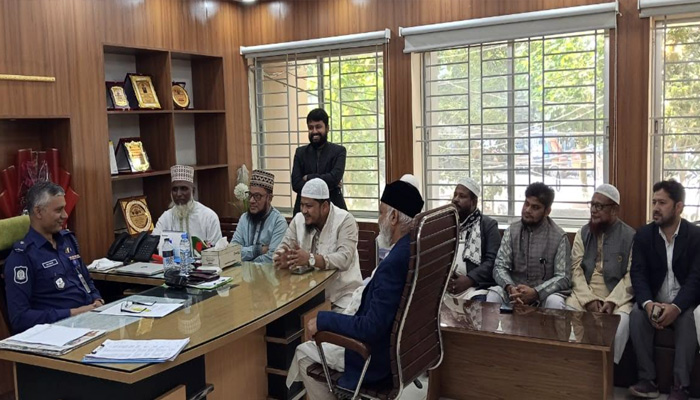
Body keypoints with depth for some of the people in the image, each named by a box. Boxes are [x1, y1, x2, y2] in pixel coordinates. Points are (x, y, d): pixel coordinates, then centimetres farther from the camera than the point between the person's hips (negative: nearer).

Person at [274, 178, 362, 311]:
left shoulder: (345, 220, -12)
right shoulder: (298, 219, 5)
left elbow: (344, 259, -23)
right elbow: (283, 249, 1)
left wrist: (310, 259, -35)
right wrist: (283, 259, -23)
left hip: (342, 294, -4)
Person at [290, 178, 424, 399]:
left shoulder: (395, 262, -32)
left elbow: (372, 328, -30)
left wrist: (323, 319, -17)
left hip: (383, 355, -9)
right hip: (403, 343, 9)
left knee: (304, 353, 7)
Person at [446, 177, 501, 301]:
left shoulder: (488, 224, 10)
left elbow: (493, 260, -1)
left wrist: (469, 279, -14)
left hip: (476, 286, -2)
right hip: (443, 284, 2)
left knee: (478, 300, -34)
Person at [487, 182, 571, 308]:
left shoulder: (559, 237, -5)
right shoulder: (511, 231, 4)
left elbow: (563, 277, -10)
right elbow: (500, 267, -2)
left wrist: (536, 292, -26)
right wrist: (510, 288, -24)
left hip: (545, 293, -1)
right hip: (515, 290, 2)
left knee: (555, 302, -34)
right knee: (493, 295, -29)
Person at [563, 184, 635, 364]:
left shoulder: (630, 236, 0)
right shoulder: (583, 233, 11)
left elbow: (632, 276, -6)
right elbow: (576, 269, 3)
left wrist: (612, 301, -18)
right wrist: (589, 299, -11)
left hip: (617, 298, -3)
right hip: (585, 296, 3)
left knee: (620, 324, -33)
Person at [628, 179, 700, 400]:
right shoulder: (643, 234, 1)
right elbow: (638, 274, -7)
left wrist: (676, 307, -30)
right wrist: (648, 303, -26)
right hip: (654, 301, 2)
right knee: (637, 314, -28)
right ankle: (647, 380, -22)